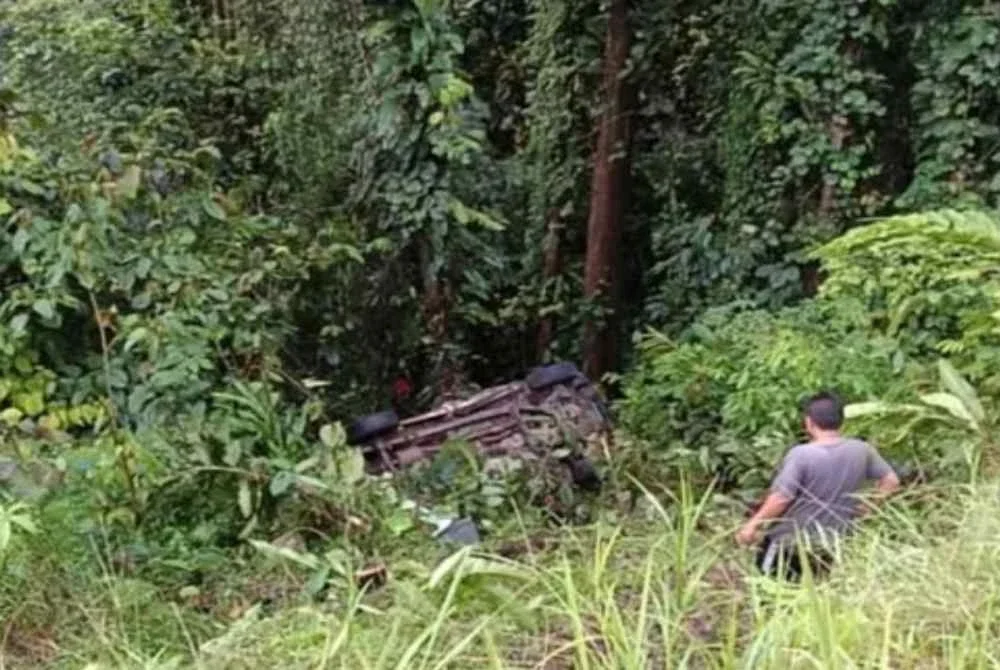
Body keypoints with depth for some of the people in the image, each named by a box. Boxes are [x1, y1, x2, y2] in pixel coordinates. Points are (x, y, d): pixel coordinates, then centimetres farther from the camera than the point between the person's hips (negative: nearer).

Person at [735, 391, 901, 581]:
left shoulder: (800, 454, -19)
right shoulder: (861, 450, -4)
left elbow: (780, 499, -20)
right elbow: (891, 481, 4)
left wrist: (752, 525, -9)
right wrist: (868, 508, 15)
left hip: (792, 540, -4)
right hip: (833, 545, 5)